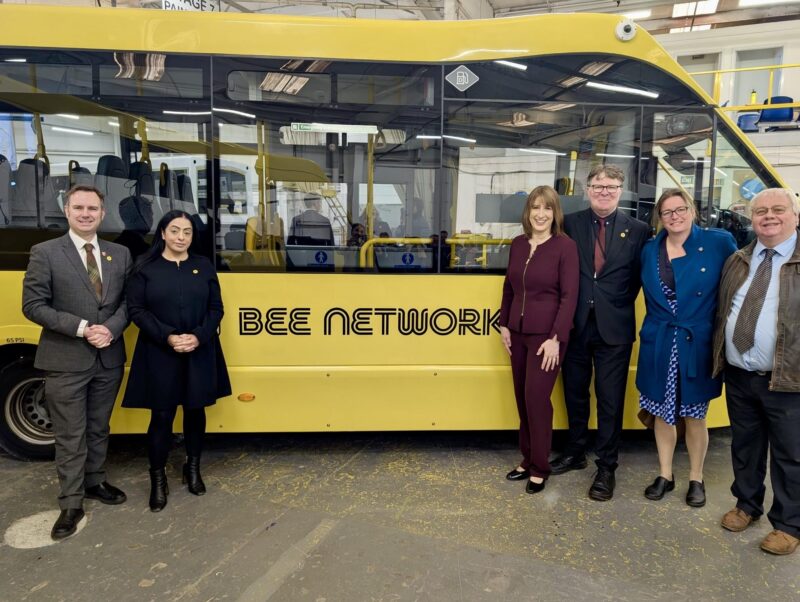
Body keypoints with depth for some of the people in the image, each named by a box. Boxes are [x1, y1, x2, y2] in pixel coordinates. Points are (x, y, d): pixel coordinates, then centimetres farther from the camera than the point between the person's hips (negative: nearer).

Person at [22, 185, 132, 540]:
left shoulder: (120, 254, 7)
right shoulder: (45, 253, -5)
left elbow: (128, 301, 6)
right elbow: (33, 306, -9)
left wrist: (111, 329, -13)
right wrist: (81, 328, -18)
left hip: (109, 359, 4)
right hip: (65, 361, -4)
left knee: (99, 429, 18)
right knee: (70, 436, 5)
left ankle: (95, 482, 36)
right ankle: (71, 504, 18)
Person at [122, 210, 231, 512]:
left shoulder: (204, 266, 4)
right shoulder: (145, 267, -1)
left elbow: (216, 309, 3)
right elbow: (136, 309, -5)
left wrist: (198, 337, -13)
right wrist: (168, 337, -17)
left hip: (199, 354, 2)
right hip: (159, 354, -2)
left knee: (195, 411, 12)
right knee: (162, 415, 2)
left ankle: (193, 469, 32)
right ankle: (158, 479, 19)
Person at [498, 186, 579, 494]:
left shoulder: (565, 246, -10)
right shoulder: (518, 244, 6)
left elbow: (569, 296, -13)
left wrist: (556, 338, -17)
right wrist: (504, 324, 8)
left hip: (546, 335, -6)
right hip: (518, 333, 6)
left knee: (537, 397, -3)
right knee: (522, 397, 12)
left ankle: (540, 467, 14)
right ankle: (527, 460, 27)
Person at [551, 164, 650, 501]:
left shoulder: (638, 230, -1)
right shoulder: (570, 224, 1)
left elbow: (639, 278, 3)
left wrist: (618, 305, -4)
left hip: (614, 329, -1)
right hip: (576, 325, 2)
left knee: (610, 399, 6)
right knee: (575, 393, 15)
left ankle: (606, 467, 21)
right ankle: (575, 452, 34)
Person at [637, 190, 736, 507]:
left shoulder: (719, 243, -7)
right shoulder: (649, 250, 2)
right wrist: (657, 326, 4)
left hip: (697, 346, -2)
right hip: (659, 346, 3)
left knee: (694, 417, 12)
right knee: (662, 413, 14)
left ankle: (696, 479, 32)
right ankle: (665, 475, 32)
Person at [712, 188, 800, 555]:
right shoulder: (737, 261, 9)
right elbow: (721, 312, 15)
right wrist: (719, 360, 12)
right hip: (738, 376, 5)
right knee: (744, 446, 18)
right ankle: (747, 505, 37)